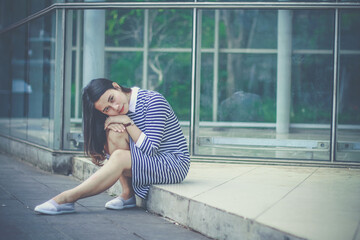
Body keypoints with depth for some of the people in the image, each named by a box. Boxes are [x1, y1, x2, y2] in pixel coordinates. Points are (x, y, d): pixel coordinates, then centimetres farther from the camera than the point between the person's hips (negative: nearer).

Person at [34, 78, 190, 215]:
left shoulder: (153, 101, -17)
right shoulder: (120, 112, 3)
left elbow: (150, 149, -21)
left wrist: (128, 122, -22)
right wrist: (109, 124, -19)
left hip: (175, 165, -7)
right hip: (147, 162, 7)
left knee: (120, 158, -28)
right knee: (115, 132, -16)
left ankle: (67, 198, -27)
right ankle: (127, 195, -14)